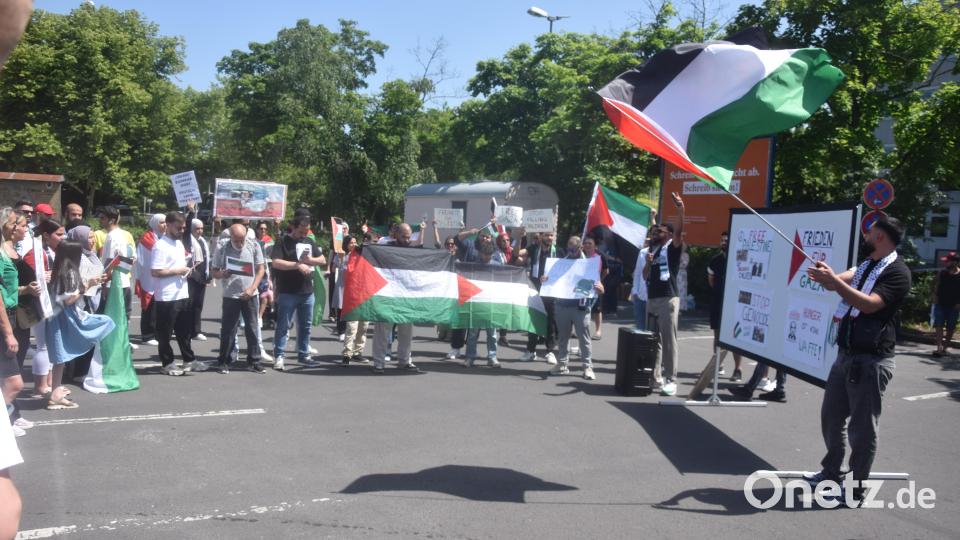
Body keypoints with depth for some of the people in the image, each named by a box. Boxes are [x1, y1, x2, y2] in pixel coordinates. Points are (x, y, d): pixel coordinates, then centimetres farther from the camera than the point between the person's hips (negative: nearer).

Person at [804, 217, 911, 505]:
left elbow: (870, 304, -25)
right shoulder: (867, 265, 15)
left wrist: (833, 281, -31)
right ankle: (831, 473, 30)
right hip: (846, 354, 9)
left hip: (870, 361, -9)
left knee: (862, 427, -1)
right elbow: (844, 281, 1)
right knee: (831, 416, 16)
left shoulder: (897, 272, -12)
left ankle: (856, 489, 9)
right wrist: (826, 275, -20)